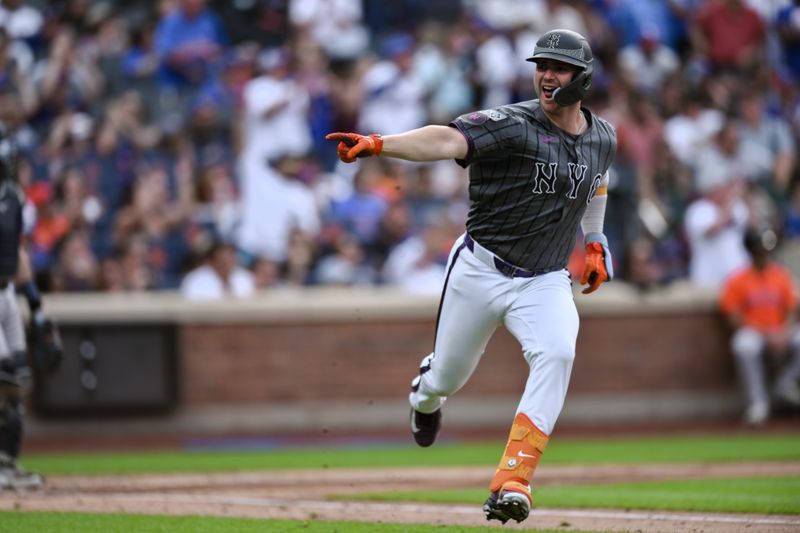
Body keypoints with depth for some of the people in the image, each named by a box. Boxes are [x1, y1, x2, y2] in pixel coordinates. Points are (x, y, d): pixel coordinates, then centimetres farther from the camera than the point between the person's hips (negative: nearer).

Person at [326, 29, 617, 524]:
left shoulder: (604, 138, 2)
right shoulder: (511, 124, -18)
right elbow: (448, 140, -35)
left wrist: (595, 242, 20)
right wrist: (379, 144, -52)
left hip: (546, 281, 3)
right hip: (481, 271, -2)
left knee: (557, 354, -27)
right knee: (448, 376, 11)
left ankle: (511, 483, -29)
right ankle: (425, 393, 54)